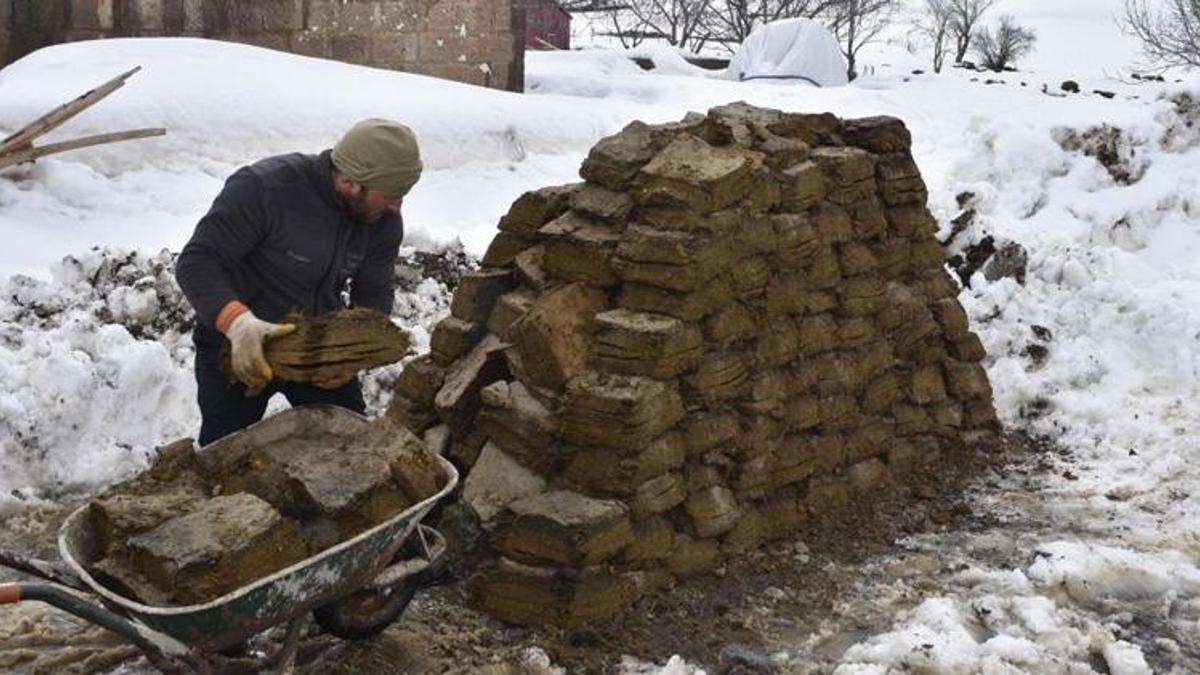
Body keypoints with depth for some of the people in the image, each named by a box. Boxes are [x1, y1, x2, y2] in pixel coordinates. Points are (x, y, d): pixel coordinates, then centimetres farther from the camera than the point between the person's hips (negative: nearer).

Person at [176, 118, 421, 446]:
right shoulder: (262, 188, -29)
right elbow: (196, 263, -28)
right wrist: (238, 321, -46)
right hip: (237, 347, -4)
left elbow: (375, 295, -4)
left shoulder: (384, 220, -12)